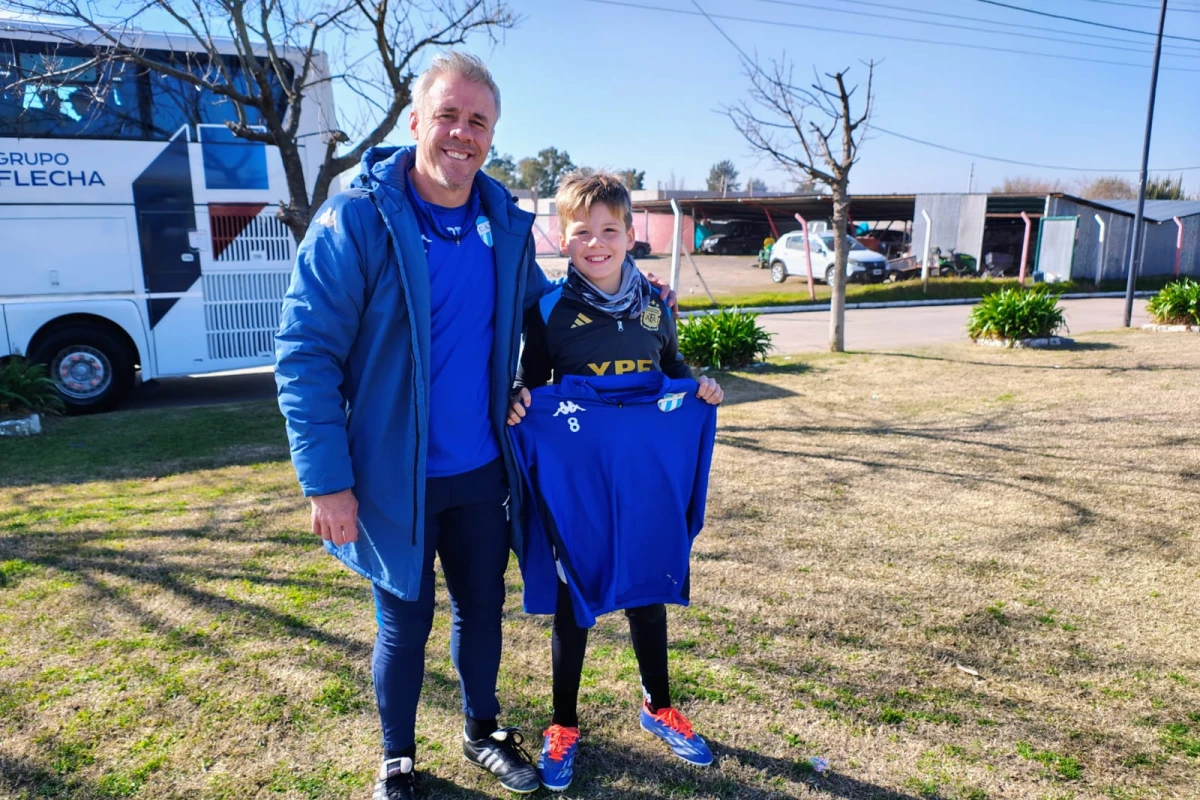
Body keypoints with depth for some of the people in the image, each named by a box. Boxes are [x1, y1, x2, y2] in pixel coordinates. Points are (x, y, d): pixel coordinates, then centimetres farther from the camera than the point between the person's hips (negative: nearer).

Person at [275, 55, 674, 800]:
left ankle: (482, 731, 44)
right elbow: (305, 355, -15)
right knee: (406, 619, 12)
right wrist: (327, 481, -18)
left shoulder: (508, 223, 1)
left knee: (482, 606, 19)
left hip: (481, 471, 4)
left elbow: (538, 304, 21)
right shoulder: (356, 218, -14)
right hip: (395, 477, -4)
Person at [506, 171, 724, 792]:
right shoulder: (549, 309, -8)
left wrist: (700, 389, -4)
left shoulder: (655, 303, 3)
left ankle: (658, 707, 40)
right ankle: (563, 726, 31)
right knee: (572, 601, 10)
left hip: (647, 479, 3)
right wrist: (518, 404, -24)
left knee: (648, 592, 18)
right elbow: (531, 383, -2)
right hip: (575, 483, -3)